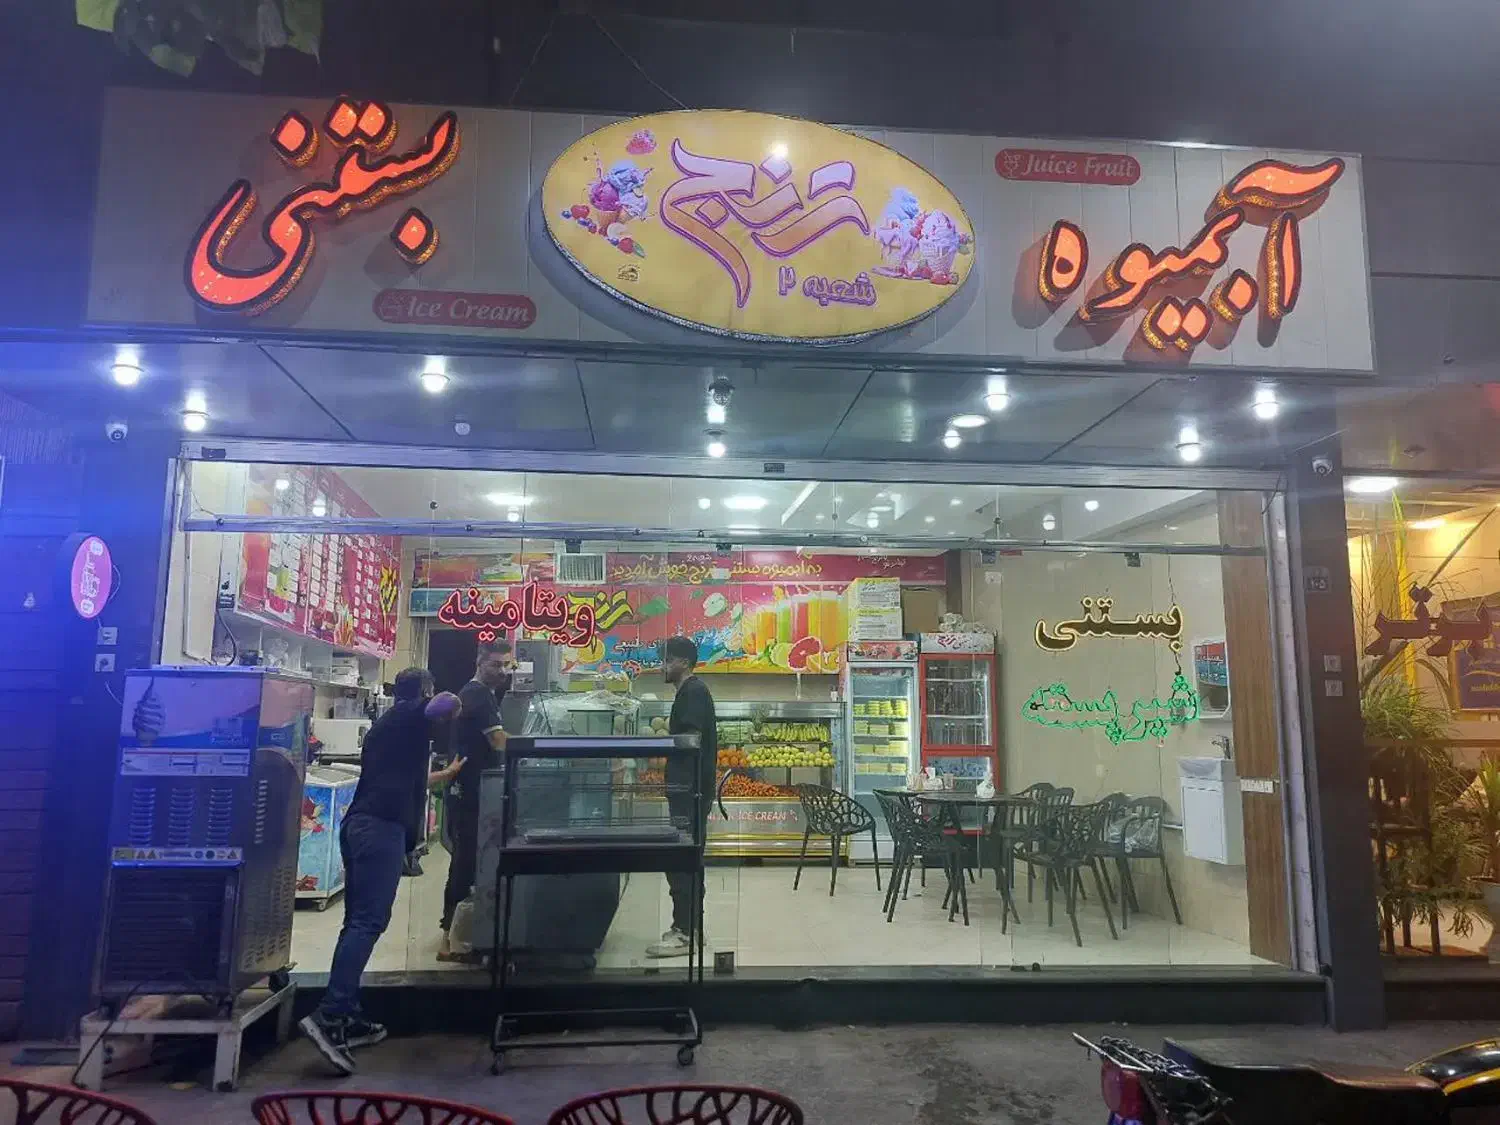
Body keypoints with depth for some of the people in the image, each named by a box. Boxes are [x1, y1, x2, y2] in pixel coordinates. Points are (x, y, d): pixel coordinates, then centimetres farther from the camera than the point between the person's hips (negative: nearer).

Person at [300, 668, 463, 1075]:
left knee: (358, 921, 10)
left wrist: (448, 774, 55)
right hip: (381, 827, -10)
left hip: (360, 824, 10)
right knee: (370, 921, -13)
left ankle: (347, 1018, 13)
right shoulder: (411, 714, 5)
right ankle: (328, 1016, -20)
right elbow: (448, 703, -15)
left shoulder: (386, 723, 29)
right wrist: (447, 701, 12)